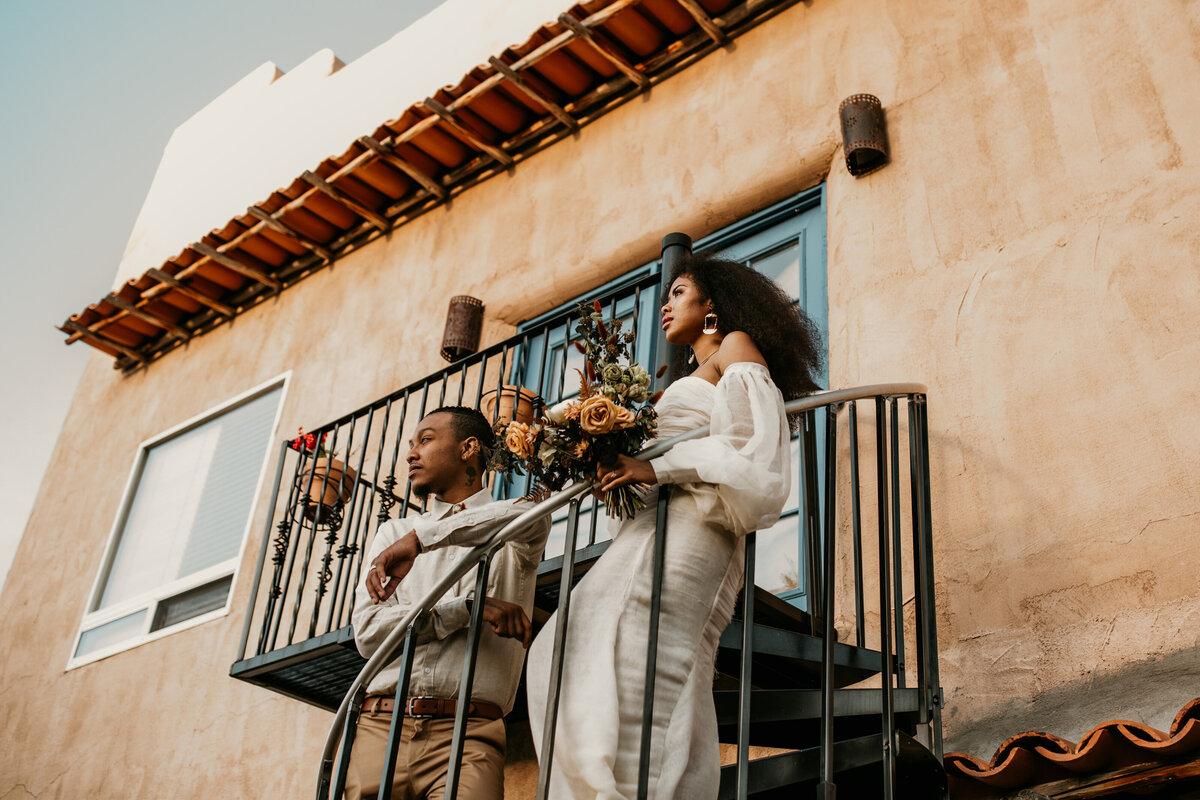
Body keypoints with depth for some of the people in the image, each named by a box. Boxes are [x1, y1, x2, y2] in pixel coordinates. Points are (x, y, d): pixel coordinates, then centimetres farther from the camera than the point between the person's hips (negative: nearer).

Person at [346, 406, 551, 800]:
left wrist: (421, 538, -16)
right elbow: (368, 632, 5)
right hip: (382, 726, 3)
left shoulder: (511, 525, 13)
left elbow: (532, 518, -14)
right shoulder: (394, 531, 20)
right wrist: (468, 607, -7)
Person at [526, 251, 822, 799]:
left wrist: (656, 467, -14)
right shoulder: (694, 380, 33)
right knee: (566, 652, 0)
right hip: (660, 525, 9)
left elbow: (749, 444, -10)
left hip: (688, 529, -9)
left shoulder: (737, 347, 7)